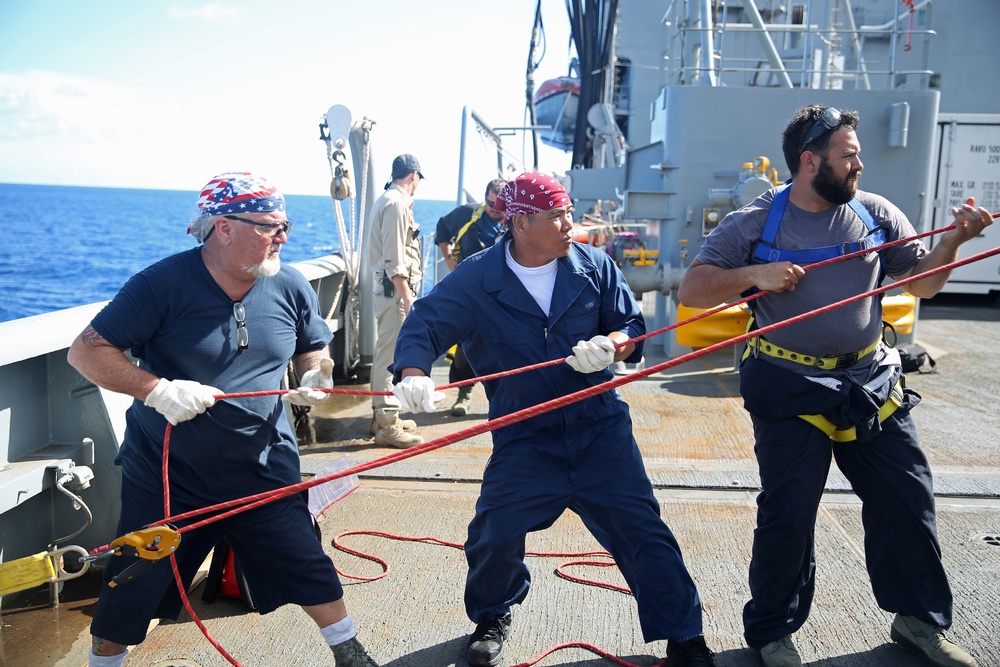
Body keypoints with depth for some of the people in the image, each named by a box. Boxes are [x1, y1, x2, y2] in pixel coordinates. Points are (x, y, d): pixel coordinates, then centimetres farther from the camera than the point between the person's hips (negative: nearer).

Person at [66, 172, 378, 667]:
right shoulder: (164, 284, -18)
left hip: (262, 468, 3)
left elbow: (313, 350, 12)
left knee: (308, 568, 6)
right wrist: (157, 389, -28)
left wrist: (317, 376, -11)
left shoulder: (290, 287, -4)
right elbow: (87, 351, -15)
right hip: (166, 473, -2)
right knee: (135, 588, 11)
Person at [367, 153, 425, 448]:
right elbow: (394, 259, -20)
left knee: (384, 351, 16)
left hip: (389, 287, 11)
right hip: (396, 287, -11)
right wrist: (407, 297, -22)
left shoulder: (388, 200, 19)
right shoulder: (397, 203, -13)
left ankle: (381, 415, 27)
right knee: (391, 354, -9)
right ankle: (388, 425, -7)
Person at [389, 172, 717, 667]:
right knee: (494, 536, -2)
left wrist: (612, 345, -22)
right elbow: (424, 325, -10)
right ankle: (491, 618, 32)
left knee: (641, 531, -1)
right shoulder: (474, 280, -7)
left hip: (600, 427, 1)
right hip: (524, 437, -1)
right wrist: (413, 373, -32)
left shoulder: (594, 267, -2)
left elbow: (632, 326, 2)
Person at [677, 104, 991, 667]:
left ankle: (920, 618, 31)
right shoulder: (754, 224, -5)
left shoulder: (875, 213, 4)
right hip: (792, 390, -4)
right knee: (788, 514, 0)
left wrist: (953, 241, -10)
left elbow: (922, 284, 8)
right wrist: (753, 273, -21)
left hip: (873, 383, 4)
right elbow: (691, 291, -7)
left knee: (908, 499, 9)